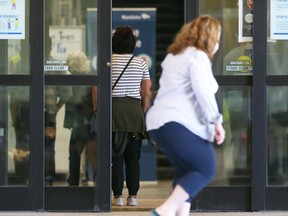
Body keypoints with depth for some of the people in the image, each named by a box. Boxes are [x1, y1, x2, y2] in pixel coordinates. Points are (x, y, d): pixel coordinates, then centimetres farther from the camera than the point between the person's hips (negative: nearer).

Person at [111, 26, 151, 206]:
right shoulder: (141, 63, 6)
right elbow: (147, 92, 5)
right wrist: (143, 111, 14)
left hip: (113, 110, -2)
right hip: (134, 110, 2)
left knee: (116, 156, 2)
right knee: (133, 156, 7)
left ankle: (118, 196, 0)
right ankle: (133, 196, 6)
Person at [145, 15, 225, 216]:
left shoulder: (175, 55, 25)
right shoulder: (198, 56, -5)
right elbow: (202, 90, -19)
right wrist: (216, 120, -17)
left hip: (158, 122, 10)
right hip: (180, 124, -10)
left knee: (186, 171, 14)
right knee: (206, 169, -6)